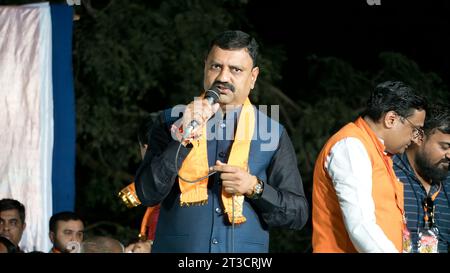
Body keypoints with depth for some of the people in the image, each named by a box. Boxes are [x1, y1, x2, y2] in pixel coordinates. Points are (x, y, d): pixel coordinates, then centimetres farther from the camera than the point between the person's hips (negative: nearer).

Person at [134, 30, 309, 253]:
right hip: (176, 247, 0)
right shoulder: (172, 121, 2)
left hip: (244, 249, 0)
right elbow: (148, 194, -8)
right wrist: (183, 138, -16)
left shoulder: (272, 133, 2)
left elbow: (298, 214, 2)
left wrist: (255, 188, -13)